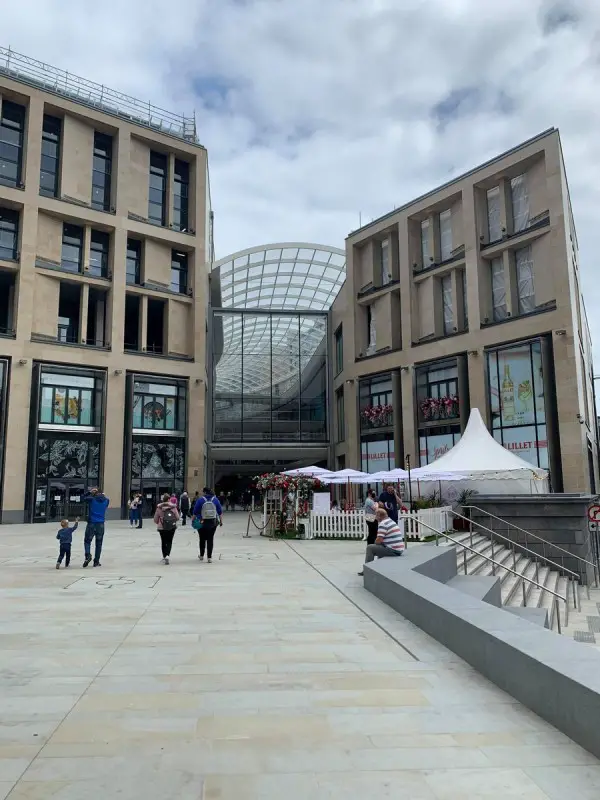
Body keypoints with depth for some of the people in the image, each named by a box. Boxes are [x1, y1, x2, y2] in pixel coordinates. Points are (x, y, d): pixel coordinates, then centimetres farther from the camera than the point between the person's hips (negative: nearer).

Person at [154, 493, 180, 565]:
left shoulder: (159, 507, -4)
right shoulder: (173, 507, -5)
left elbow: (155, 519, 0)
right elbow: (177, 518, -4)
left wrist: (159, 523, 21)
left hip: (162, 527, 1)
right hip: (172, 527, 0)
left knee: (163, 542, 12)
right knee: (169, 541, 6)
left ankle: (164, 556, 14)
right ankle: (167, 555, -13)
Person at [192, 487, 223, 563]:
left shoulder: (200, 500, -7)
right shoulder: (215, 500, 0)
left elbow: (195, 512, -4)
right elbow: (220, 511, 3)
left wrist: (193, 520, 6)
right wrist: (221, 520, 11)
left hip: (202, 523, -1)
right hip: (213, 522, 1)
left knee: (202, 539, 14)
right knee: (210, 539, 5)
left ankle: (201, 555, 27)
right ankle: (209, 557, 2)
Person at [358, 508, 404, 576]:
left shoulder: (383, 524, -14)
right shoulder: (391, 521, 15)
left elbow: (378, 541, -17)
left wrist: (375, 542, 4)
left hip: (393, 551, -10)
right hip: (399, 550, 10)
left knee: (370, 548, -1)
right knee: (380, 546, 33)